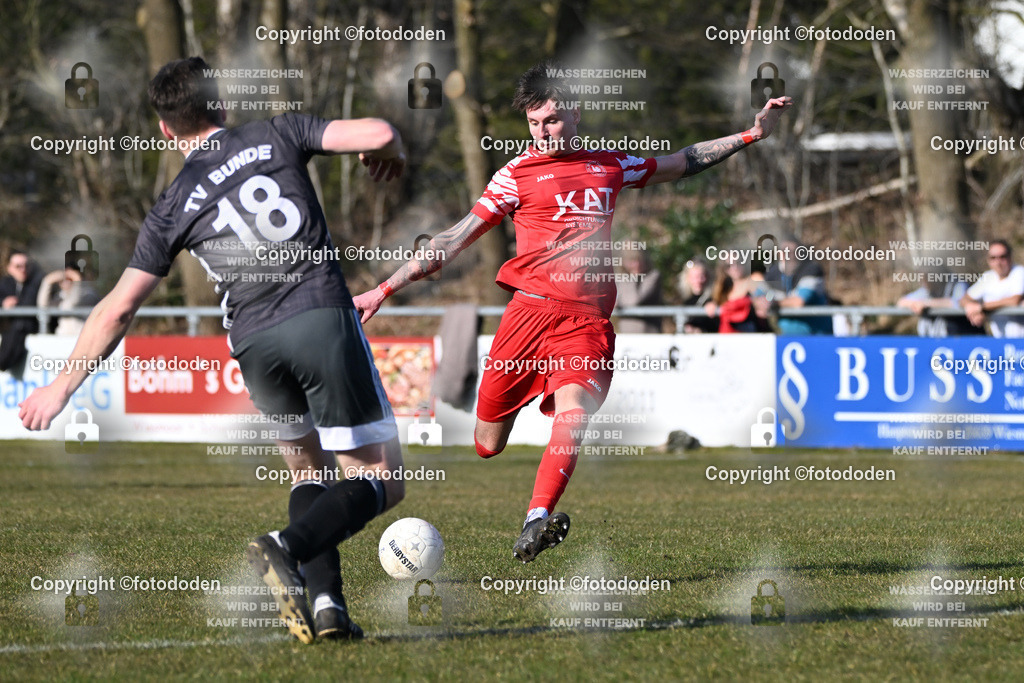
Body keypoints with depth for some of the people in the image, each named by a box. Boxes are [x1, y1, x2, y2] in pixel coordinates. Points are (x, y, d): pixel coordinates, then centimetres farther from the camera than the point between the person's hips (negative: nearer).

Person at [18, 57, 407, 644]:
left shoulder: (173, 208, 12)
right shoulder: (276, 136, 9)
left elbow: (118, 310, 11)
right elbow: (379, 134, -1)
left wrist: (63, 386, 21)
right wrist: (390, 153, 23)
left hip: (254, 343, 3)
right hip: (323, 316, -3)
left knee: (310, 473, 25)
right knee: (382, 483, 2)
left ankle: (325, 602, 6)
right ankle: (289, 548, -24)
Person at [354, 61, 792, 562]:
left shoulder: (609, 165, 19)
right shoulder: (518, 173, 9)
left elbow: (681, 163, 34)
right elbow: (456, 240, 9)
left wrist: (753, 134, 32)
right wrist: (385, 289, 5)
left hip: (588, 319, 1)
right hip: (531, 309, 0)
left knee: (573, 412, -26)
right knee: (486, 446, -3)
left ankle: (536, 522, -39)